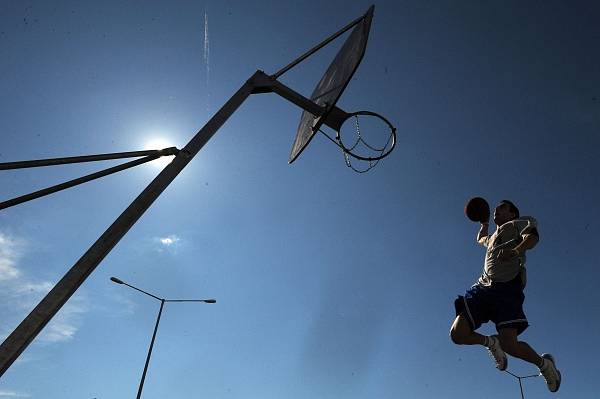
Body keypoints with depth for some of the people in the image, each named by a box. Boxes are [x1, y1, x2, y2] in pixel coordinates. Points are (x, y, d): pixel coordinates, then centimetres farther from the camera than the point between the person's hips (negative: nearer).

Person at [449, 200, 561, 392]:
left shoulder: (518, 223, 13)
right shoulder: (492, 237, 34)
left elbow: (533, 237, -11)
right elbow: (480, 239, 59)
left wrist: (516, 250, -28)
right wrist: (484, 223, 48)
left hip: (507, 288, -6)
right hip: (483, 287, 6)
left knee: (509, 345, -17)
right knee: (457, 334, -11)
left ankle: (544, 363, 14)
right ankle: (491, 342, 17)